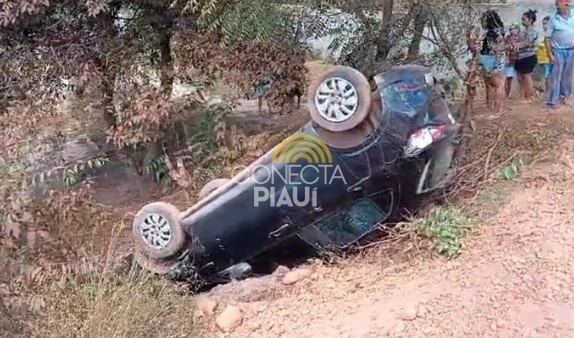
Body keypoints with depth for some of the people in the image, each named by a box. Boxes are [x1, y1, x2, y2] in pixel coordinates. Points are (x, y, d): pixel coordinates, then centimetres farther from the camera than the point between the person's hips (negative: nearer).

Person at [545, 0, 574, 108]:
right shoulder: (553, 18, -6)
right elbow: (547, 38, -5)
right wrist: (550, 54, -9)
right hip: (559, 51, -3)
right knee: (556, 76, 0)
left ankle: (564, 96, 26)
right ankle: (552, 100, 5)